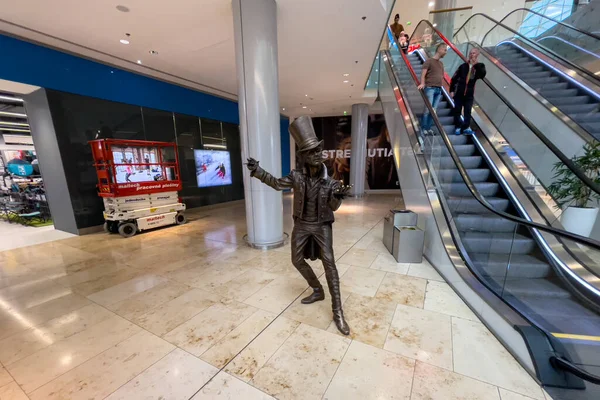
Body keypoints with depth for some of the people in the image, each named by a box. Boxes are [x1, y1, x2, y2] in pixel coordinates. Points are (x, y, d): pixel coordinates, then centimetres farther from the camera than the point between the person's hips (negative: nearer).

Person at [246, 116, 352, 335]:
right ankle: (318, 291, 33)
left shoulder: (329, 181, -13)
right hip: (302, 225, 3)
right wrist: (258, 171, -4)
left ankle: (337, 313, 0)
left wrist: (338, 196, -32)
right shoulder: (297, 176, -10)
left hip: (322, 226, -3)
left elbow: (333, 207, -9)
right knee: (297, 260, 11)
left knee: (329, 263, -10)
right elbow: (277, 184, 5)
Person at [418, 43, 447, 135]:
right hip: (430, 88, -7)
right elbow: (423, 74, -8)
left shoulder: (441, 63, 23)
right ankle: (423, 128, -5)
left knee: (434, 110, 2)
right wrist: (422, 84, -25)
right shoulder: (429, 61, 2)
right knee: (428, 109, -12)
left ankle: (429, 128, 5)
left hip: (439, 90, 7)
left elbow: (442, 76, 26)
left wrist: (441, 87, 16)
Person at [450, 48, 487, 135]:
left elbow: (482, 75, -12)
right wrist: (451, 90, -1)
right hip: (459, 93, 0)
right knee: (457, 111, 2)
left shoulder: (480, 66, 6)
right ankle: (458, 127, 10)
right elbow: (454, 78, 7)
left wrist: (476, 65, -15)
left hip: (469, 94, 0)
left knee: (468, 111, 0)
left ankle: (466, 127, 5)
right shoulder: (463, 66, 6)